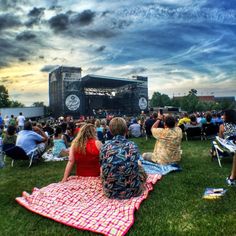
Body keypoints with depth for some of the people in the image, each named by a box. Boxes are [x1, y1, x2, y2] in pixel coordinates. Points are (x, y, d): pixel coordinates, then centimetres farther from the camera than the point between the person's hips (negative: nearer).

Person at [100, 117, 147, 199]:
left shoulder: (105, 146, -6)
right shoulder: (132, 145, -7)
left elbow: (102, 169, 5)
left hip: (110, 191, 2)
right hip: (132, 190, -2)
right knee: (141, 168, 27)